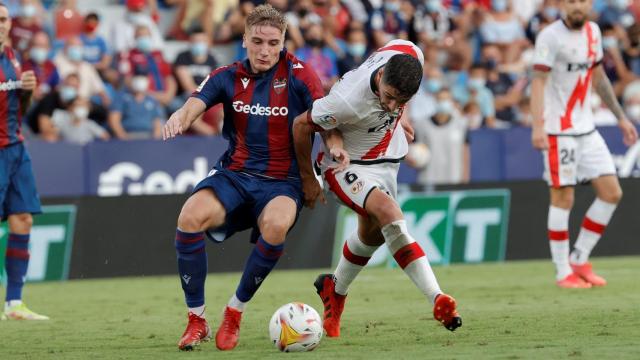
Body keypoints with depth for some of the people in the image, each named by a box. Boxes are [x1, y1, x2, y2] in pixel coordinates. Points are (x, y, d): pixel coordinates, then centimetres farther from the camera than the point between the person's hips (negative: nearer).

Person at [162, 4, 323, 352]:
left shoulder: (297, 74, -4)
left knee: (276, 225, -37)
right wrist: (179, 118, -40)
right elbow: (195, 104, -15)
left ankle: (235, 312, -14)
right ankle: (196, 320, -12)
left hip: (281, 182, -2)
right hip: (234, 175, 2)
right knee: (190, 216, -29)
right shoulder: (228, 77, 2)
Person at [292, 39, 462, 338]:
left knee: (372, 233, 19)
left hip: (386, 161, 7)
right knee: (388, 212, -29)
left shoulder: (411, 55, -24)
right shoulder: (348, 101, -38)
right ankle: (438, 301, -33)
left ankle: (335, 291, 48)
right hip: (348, 165, -7)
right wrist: (307, 179, -8)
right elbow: (301, 125, -21)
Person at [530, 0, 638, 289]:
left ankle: (579, 260, 13)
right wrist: (538, 126, -31)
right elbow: (538, 81, -20)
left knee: (611, 193, 3)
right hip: (559, 131, -7)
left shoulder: (593, 32, 10)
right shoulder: (551, 36, -12)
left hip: (586, 129, 7)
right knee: (563, 199, -4)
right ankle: (563, 273, 5)